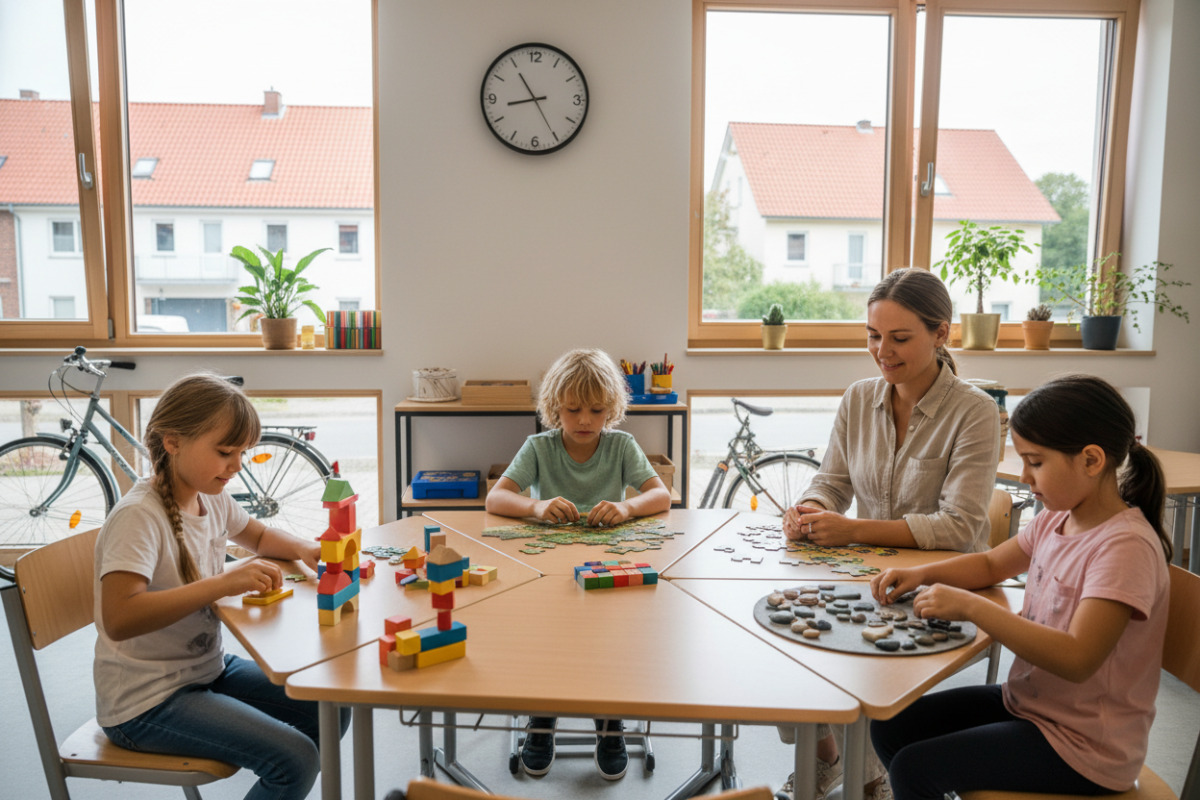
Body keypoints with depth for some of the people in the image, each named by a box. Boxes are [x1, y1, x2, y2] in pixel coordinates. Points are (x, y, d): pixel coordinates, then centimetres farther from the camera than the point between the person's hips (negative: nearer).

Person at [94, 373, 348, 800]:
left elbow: (259, 535, 21)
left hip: (207, 667, 8)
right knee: (295, 760, -20)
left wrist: (302, 549, 0)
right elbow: (119, 620, -35)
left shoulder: (211, 497, 1)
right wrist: (223, 583, -38)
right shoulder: (139, 516, -23)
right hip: (145, 701, -8)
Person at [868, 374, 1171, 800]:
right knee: (890, 728, 5)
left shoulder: (1126, 545, -25)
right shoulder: (1056, 520, 1)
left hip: (1082, 747, -8)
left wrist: (971, 607, -31)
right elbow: (991, 564, 18)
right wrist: (921, 574, 0)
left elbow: (1077, 660, -33)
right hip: (1026, 701, 8)